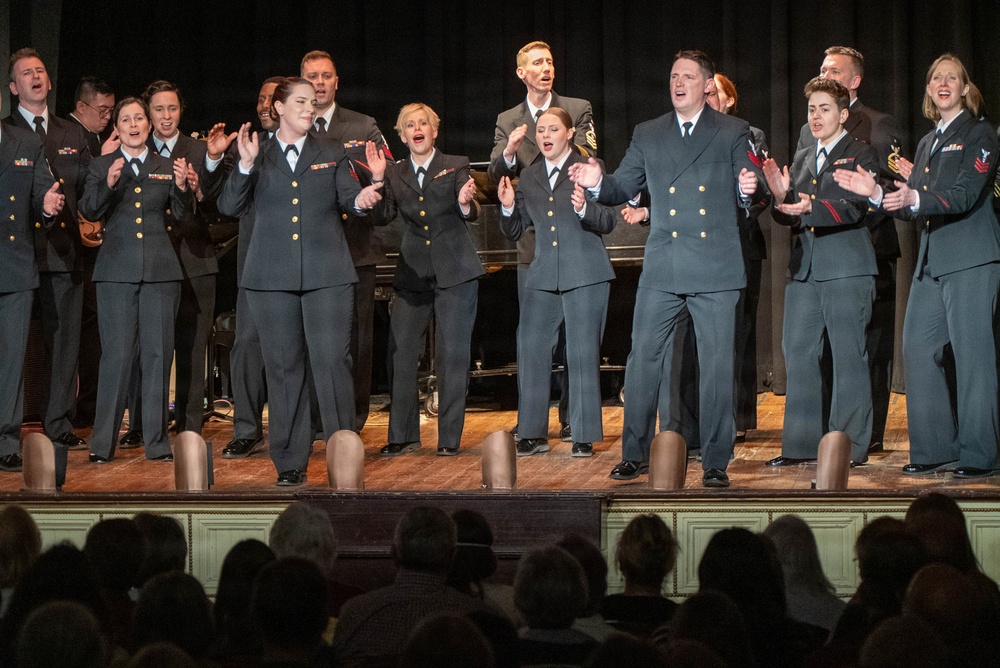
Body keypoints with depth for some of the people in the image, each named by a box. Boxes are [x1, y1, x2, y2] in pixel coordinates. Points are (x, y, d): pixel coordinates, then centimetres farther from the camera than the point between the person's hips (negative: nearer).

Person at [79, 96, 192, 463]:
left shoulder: (166, 167, 11)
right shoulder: (101, 166, 8)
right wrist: (108, 185, -21)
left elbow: (183, 213, 1)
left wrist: (182, 187, -19)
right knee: (117, 353, -5)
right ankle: (102, 444, -3)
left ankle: (157, 442, 6)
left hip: (161, 269, 2)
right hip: (117, 269, -1)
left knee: (158, 353, 1)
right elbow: (88, 212, -4)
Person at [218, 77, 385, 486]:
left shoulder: (330, 157, 13)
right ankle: (289, 462, 9)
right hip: (273, 276, 0)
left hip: (326, 274, 0)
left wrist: (368, 195, -19)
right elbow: (230, 207, 1)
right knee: (283, 367, 3)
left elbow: (350, 199, 4)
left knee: (332, 361, -8)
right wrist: (246, 166, -13)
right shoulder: (259, 158, 9)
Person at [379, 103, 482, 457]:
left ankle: (449, 437, 6)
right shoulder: (395, 174, 9)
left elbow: (471, 214, -7)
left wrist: (465, 202, -29)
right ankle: (403, 436, 8)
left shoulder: (456, 166, 4)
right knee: (400, 353, -2)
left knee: (452, 355, -1)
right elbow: (384, 216, -5)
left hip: (455, 273, -2)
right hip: (413, 275, 2)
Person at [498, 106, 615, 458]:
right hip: (543, 276, 5)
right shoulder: (528, 177, 13)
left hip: (585, 274, -5)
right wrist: (508, 208, -5)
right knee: (531, 349, 1)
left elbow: (608, 222, -6)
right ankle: (533, 434, 9)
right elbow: (514, 232, 15)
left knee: (583, 353, -2)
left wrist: (584, 209, -25)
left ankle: (584, 436, 4)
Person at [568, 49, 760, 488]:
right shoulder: (648, 135, 13)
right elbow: (622, 188, 12)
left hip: (715, 270, -2)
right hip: (662, 270, 2)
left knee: (717, 366, 1)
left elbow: (746, 199, 5)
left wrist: (748, 191, -18)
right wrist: (597, 182, -9)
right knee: (642, 360, 2)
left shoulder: (733, 133, 6)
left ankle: (715, 462, 8)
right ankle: (635, 454, 13)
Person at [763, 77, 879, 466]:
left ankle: (851, 445, 0)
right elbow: (789, 218, 16)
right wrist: (780, 195, -5)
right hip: (804, 269, 6)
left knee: (848, 357, -4)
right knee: (798, 354, 5)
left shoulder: (861, 156, -1)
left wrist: (812, 209, -30)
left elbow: (854, 210, -14)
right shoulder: (802, 159, 18)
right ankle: (801, 445, 12)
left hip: (846, 269, -6)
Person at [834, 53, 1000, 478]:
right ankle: (934, 449, 10)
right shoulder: (927, 143, 21)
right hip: (931, 263, 8)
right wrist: (875, 193, 2)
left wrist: (915, 198, -30)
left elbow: (964, 196, -16)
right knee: (917, 348, 3)